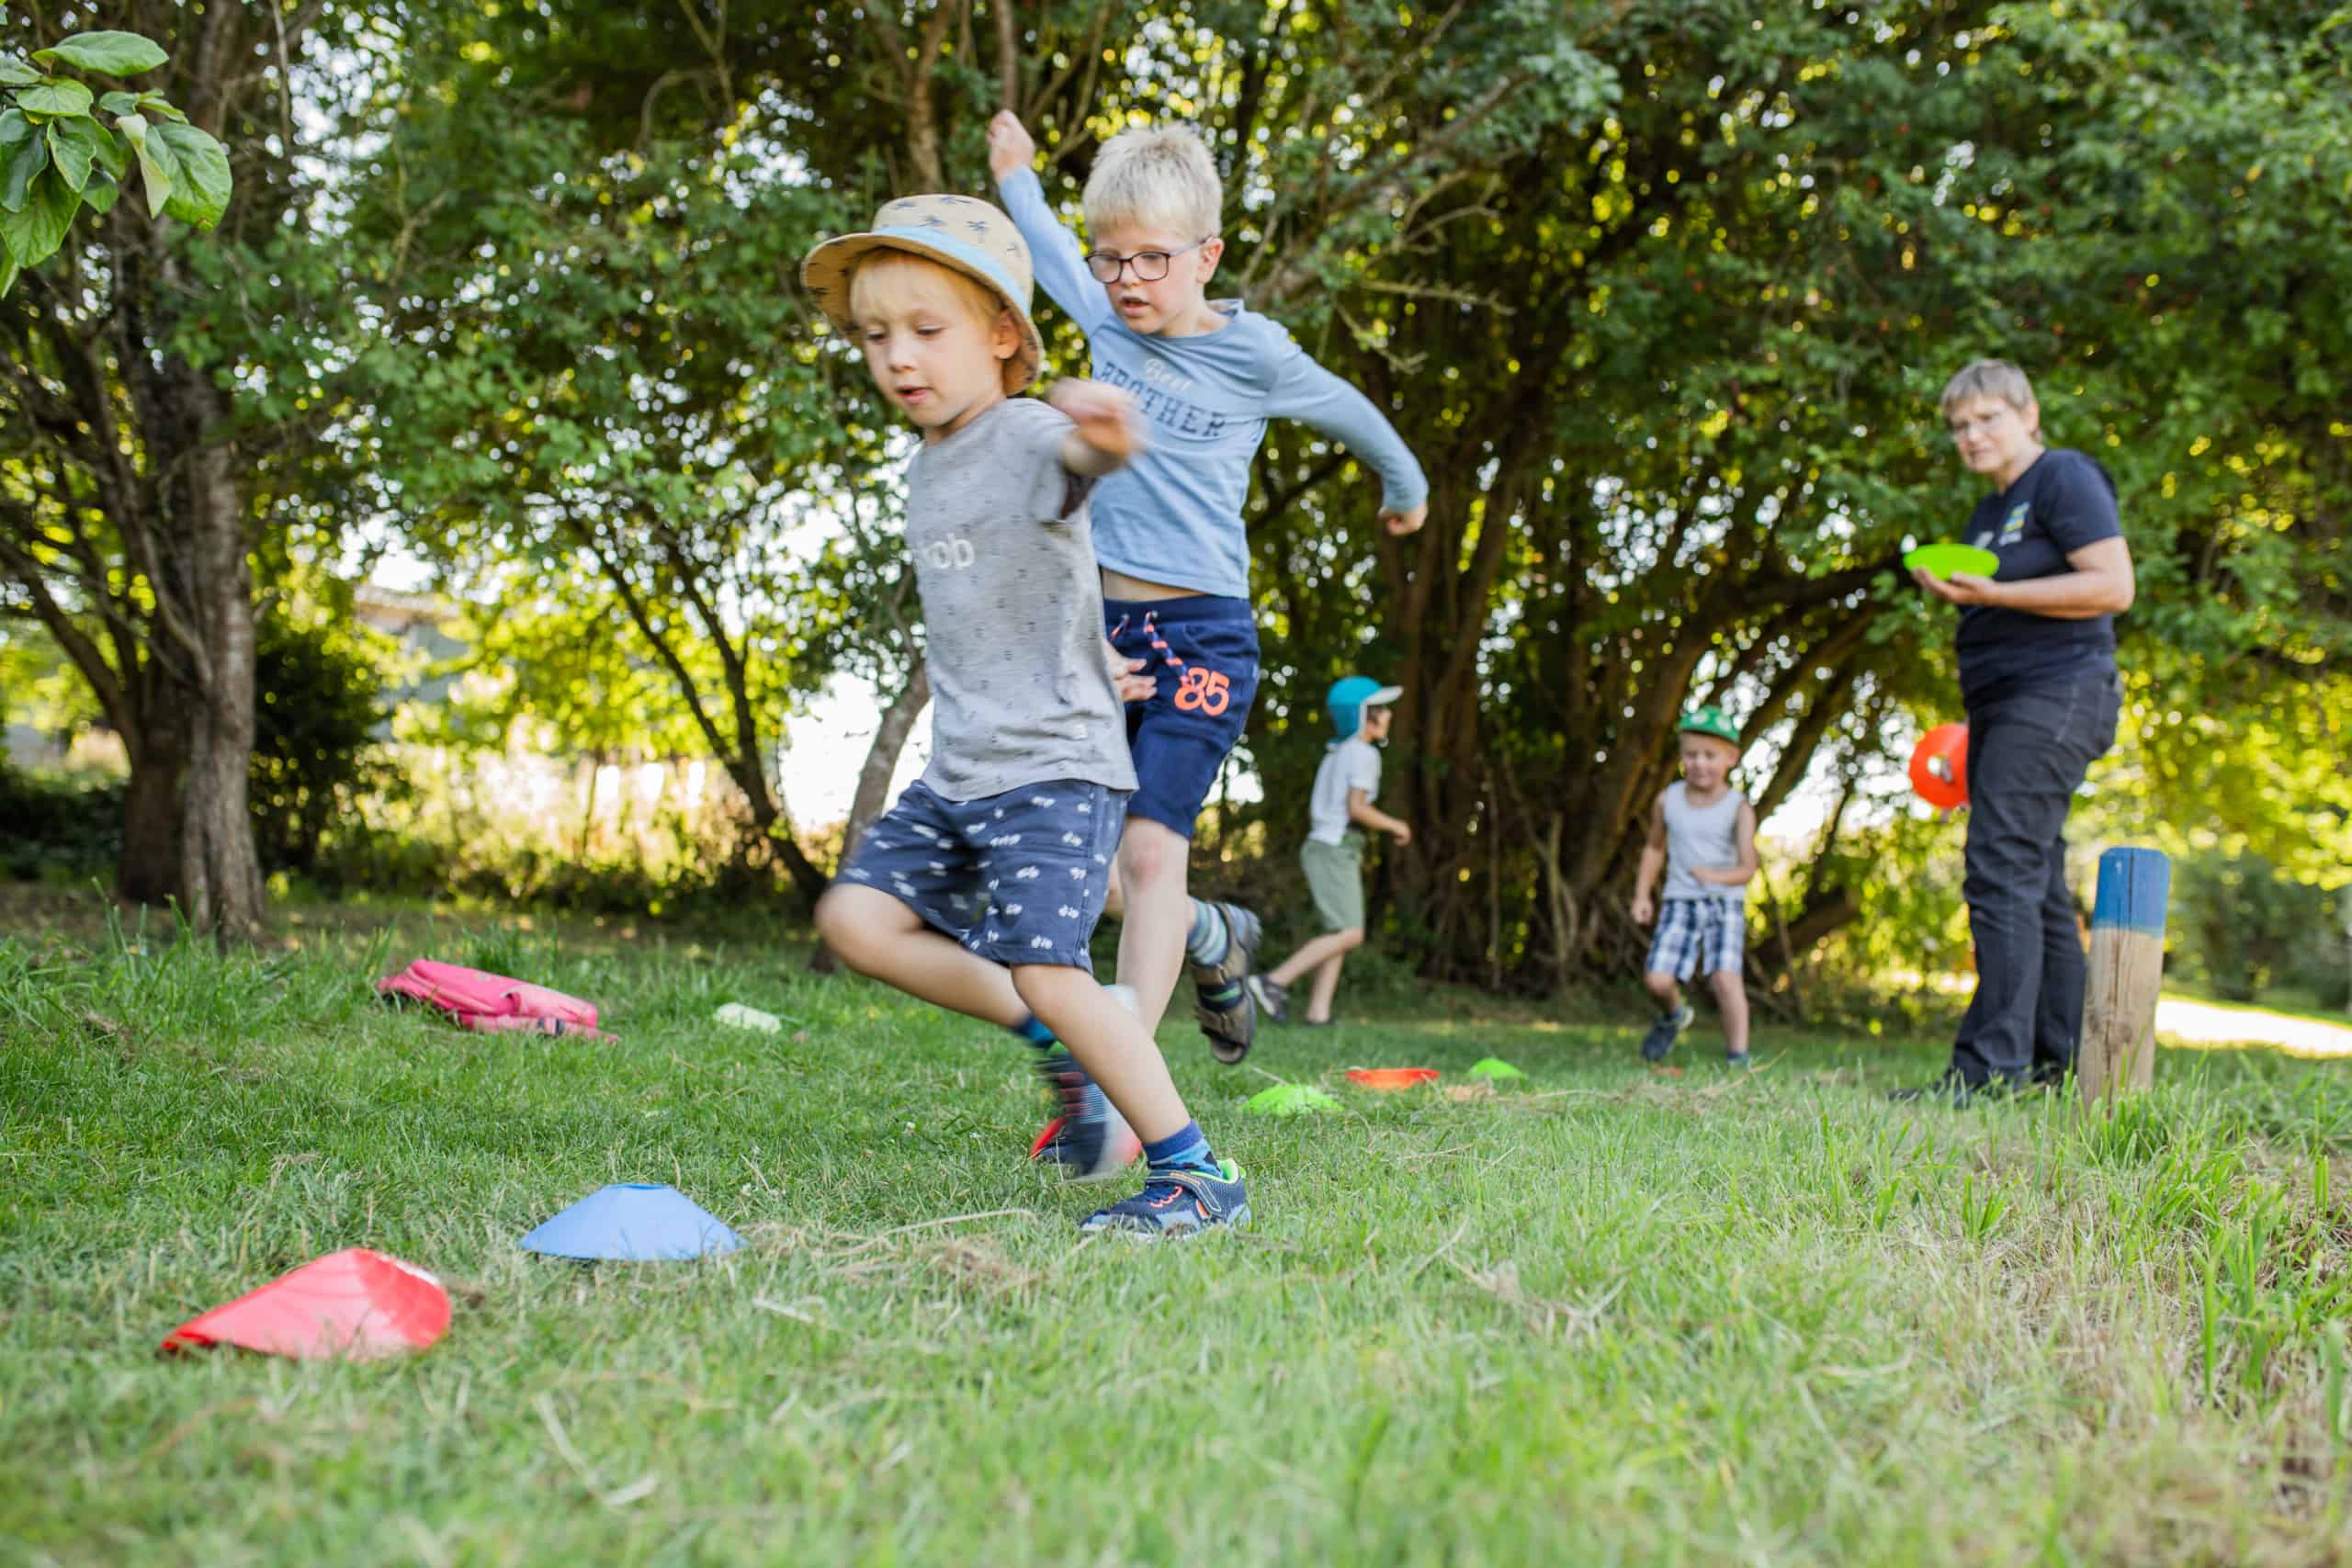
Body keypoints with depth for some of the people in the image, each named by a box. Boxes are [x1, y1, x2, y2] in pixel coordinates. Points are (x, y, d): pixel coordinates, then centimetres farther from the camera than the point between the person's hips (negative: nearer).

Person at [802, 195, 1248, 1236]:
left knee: (1045, 968, -19)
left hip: (1056, 767, -9)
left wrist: (1105, 439, -63)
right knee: (857, 918, -3)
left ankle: (1199, 1177, -7)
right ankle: (1061, 1048, 9)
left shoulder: (1029, 437, -14)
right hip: (958, 773, 9)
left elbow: (1074, 459, -42)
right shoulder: (926, 468, 14)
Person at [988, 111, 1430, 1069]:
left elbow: (1345, 411, 14)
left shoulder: (1254, 354, -6)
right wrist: (1017, 180, 45)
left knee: (1149, 852, -14)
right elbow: (1048, 249, 29)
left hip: (1199, 636, -5)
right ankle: (1214, 940, 36)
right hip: (1098, 624, 5)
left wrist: (1405, 487, 30)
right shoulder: (1108, 323, 7)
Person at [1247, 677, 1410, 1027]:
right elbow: (1356, 807, -17)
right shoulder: (1363, 753, -7)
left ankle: (1318, 1012, -3)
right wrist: (1393, 825, -4)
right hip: (1336, 850, -10)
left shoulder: (1335, 755, 21)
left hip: (1321, 846, 10)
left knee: (1341, 934, 5)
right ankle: (1275, 981, -20)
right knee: (1349, 934, -15)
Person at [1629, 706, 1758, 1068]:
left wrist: (1717, 876, -34)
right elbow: (1655, 847, 19)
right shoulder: (1668, 800, 3)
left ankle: (1737, 1058, -8)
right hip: (1680, 901, 2)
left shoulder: (1738, 808, -7)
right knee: (1657, 979, -9)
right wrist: (1642, 894, 13)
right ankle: (1674, 1014, 27)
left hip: (1725, 902, -2)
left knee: (1726, 977, -18)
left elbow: (1748, 868, -13)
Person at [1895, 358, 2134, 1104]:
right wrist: (1951, 592, 13)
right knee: (2037, 886, 9)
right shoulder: (1990, 512, 23)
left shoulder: (2065, 478, -4)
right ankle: (2060, 1060, 12)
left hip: (2056, 697, -10)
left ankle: (1993, 1064, -22)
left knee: (2002, 872, -18)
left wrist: (1989, 593, -19)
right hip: (2001, 706, 10)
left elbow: (2113, 586, -16)